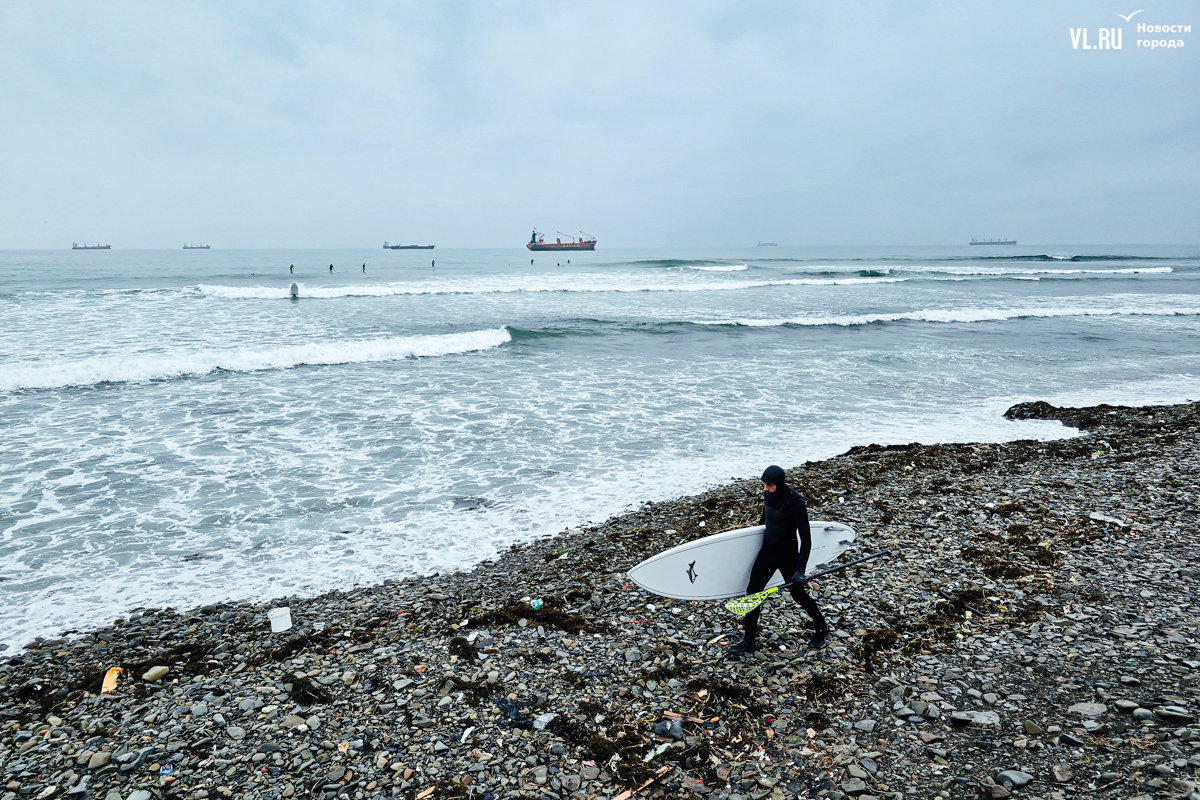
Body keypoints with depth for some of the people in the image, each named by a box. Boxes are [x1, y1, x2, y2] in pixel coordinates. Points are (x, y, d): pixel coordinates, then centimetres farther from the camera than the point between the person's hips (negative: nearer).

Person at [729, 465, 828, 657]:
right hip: (767, 550, 6)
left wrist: (800, 570, -27)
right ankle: (749, 641, 17)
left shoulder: (796, 502, -25)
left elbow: (806, 539, -23)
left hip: (787, 554, -6)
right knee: (752, 591, 4)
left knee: (798, 593, 11)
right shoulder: (768, 494, -5)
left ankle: (822, 628, 39)